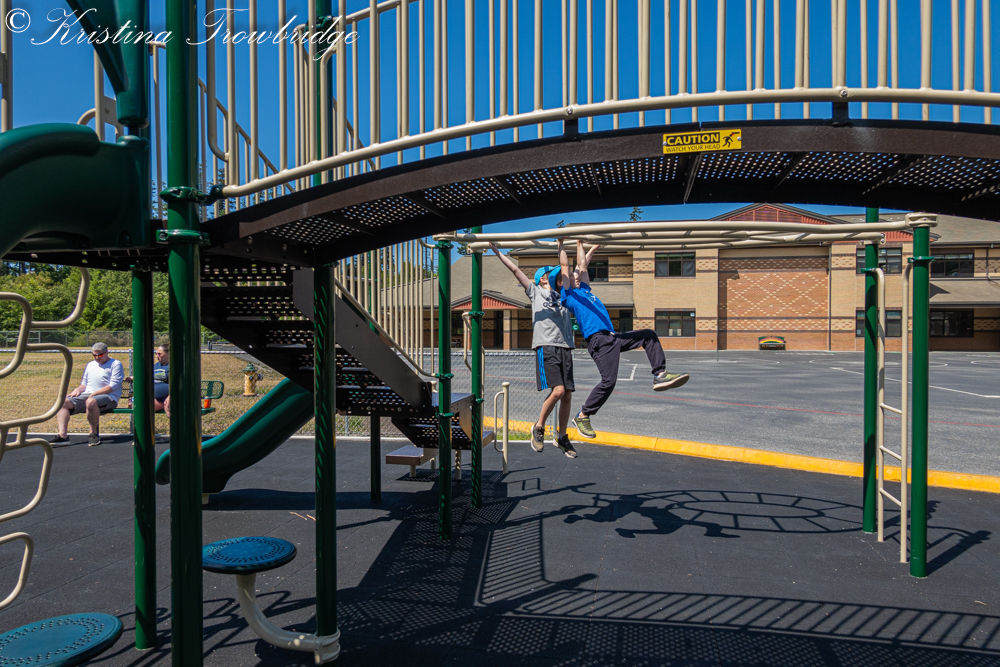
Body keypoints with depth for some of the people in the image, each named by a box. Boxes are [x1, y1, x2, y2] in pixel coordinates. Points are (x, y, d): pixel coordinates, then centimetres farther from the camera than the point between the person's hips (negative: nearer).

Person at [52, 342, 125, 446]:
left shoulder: (115, 364, 4)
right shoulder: (90, 365, 28)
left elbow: (113, 386, -7)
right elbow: (84, 383, 28)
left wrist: (95, 393, -14)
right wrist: (78, 389, 5)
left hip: (108, 397, -7)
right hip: (86, 395, 7)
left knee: (91, 401, -39)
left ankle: (94, 433, -22)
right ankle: (62, 435, -23)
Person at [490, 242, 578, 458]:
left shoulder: (563, 295, 24)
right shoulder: (536, 292, 12)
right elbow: (515, 270, 12)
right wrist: (498, 252, 14)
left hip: (565, 349, 5)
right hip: (546, 347, -5)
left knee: (567, 395, 3)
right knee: (558, 390, -19)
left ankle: (562, 437, 19)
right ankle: (538, 427, 3)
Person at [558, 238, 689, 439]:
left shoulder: (584, 290, 25)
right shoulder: (568, 295, 4)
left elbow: (582, 266, 33)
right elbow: (564, 266, 2)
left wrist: (580, 245, 38)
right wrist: (561, 245, 8)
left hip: (612, 337, 9)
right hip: (597, 339, -9)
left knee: (649, 335, 7)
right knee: (608, 381, -16)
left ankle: (660, 375, 3)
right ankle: (582, 417, -3)